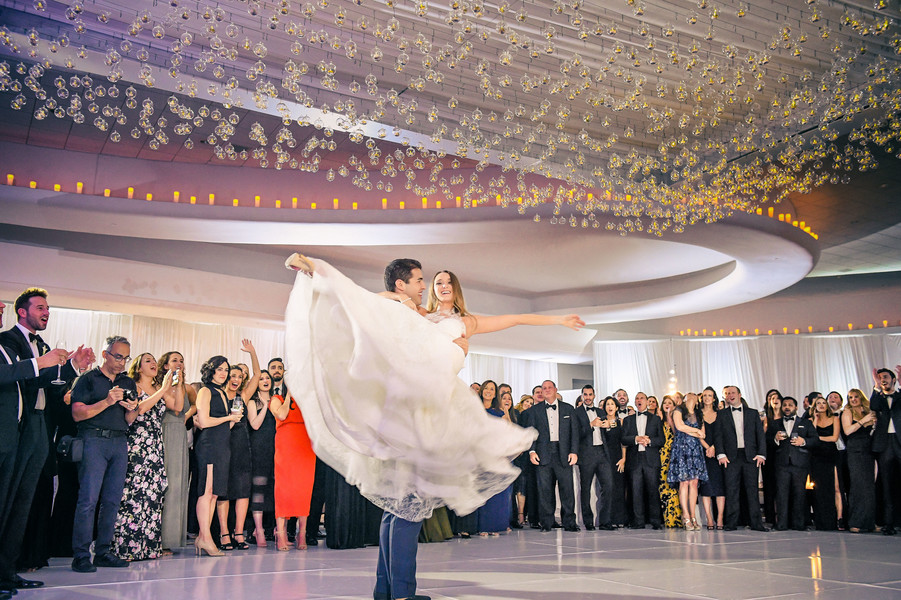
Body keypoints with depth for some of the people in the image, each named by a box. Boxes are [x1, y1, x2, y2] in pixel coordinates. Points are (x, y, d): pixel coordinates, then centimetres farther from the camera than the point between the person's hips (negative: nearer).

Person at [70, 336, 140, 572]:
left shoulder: (128, 383, 19)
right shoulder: (89, 379, 4)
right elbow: (77, 414, -5)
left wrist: (132, 410, -3)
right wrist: (106, 402, -15)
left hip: (120, 443, 5)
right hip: (94, 440, -5)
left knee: (113, 500, 3)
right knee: (89, 499, -9)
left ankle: (102, 552, 10)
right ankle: (81, 555, -4)